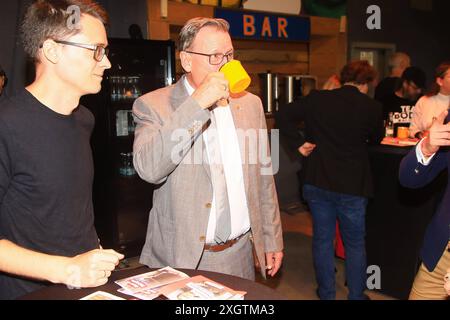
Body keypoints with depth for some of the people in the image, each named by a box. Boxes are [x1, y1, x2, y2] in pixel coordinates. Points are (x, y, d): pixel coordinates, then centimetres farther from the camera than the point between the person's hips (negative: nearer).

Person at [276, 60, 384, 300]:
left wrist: (298, 143, -2)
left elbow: (283, 115, -5)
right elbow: (376, 139, 7)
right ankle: (356, 295, 25)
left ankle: (326, 293, 27)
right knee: (355, 243, 14)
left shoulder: (317, 99, -4)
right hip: (352, 187, -2)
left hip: (317, 182, 2)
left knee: (322, 239, 15)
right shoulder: (371, 107, -9)